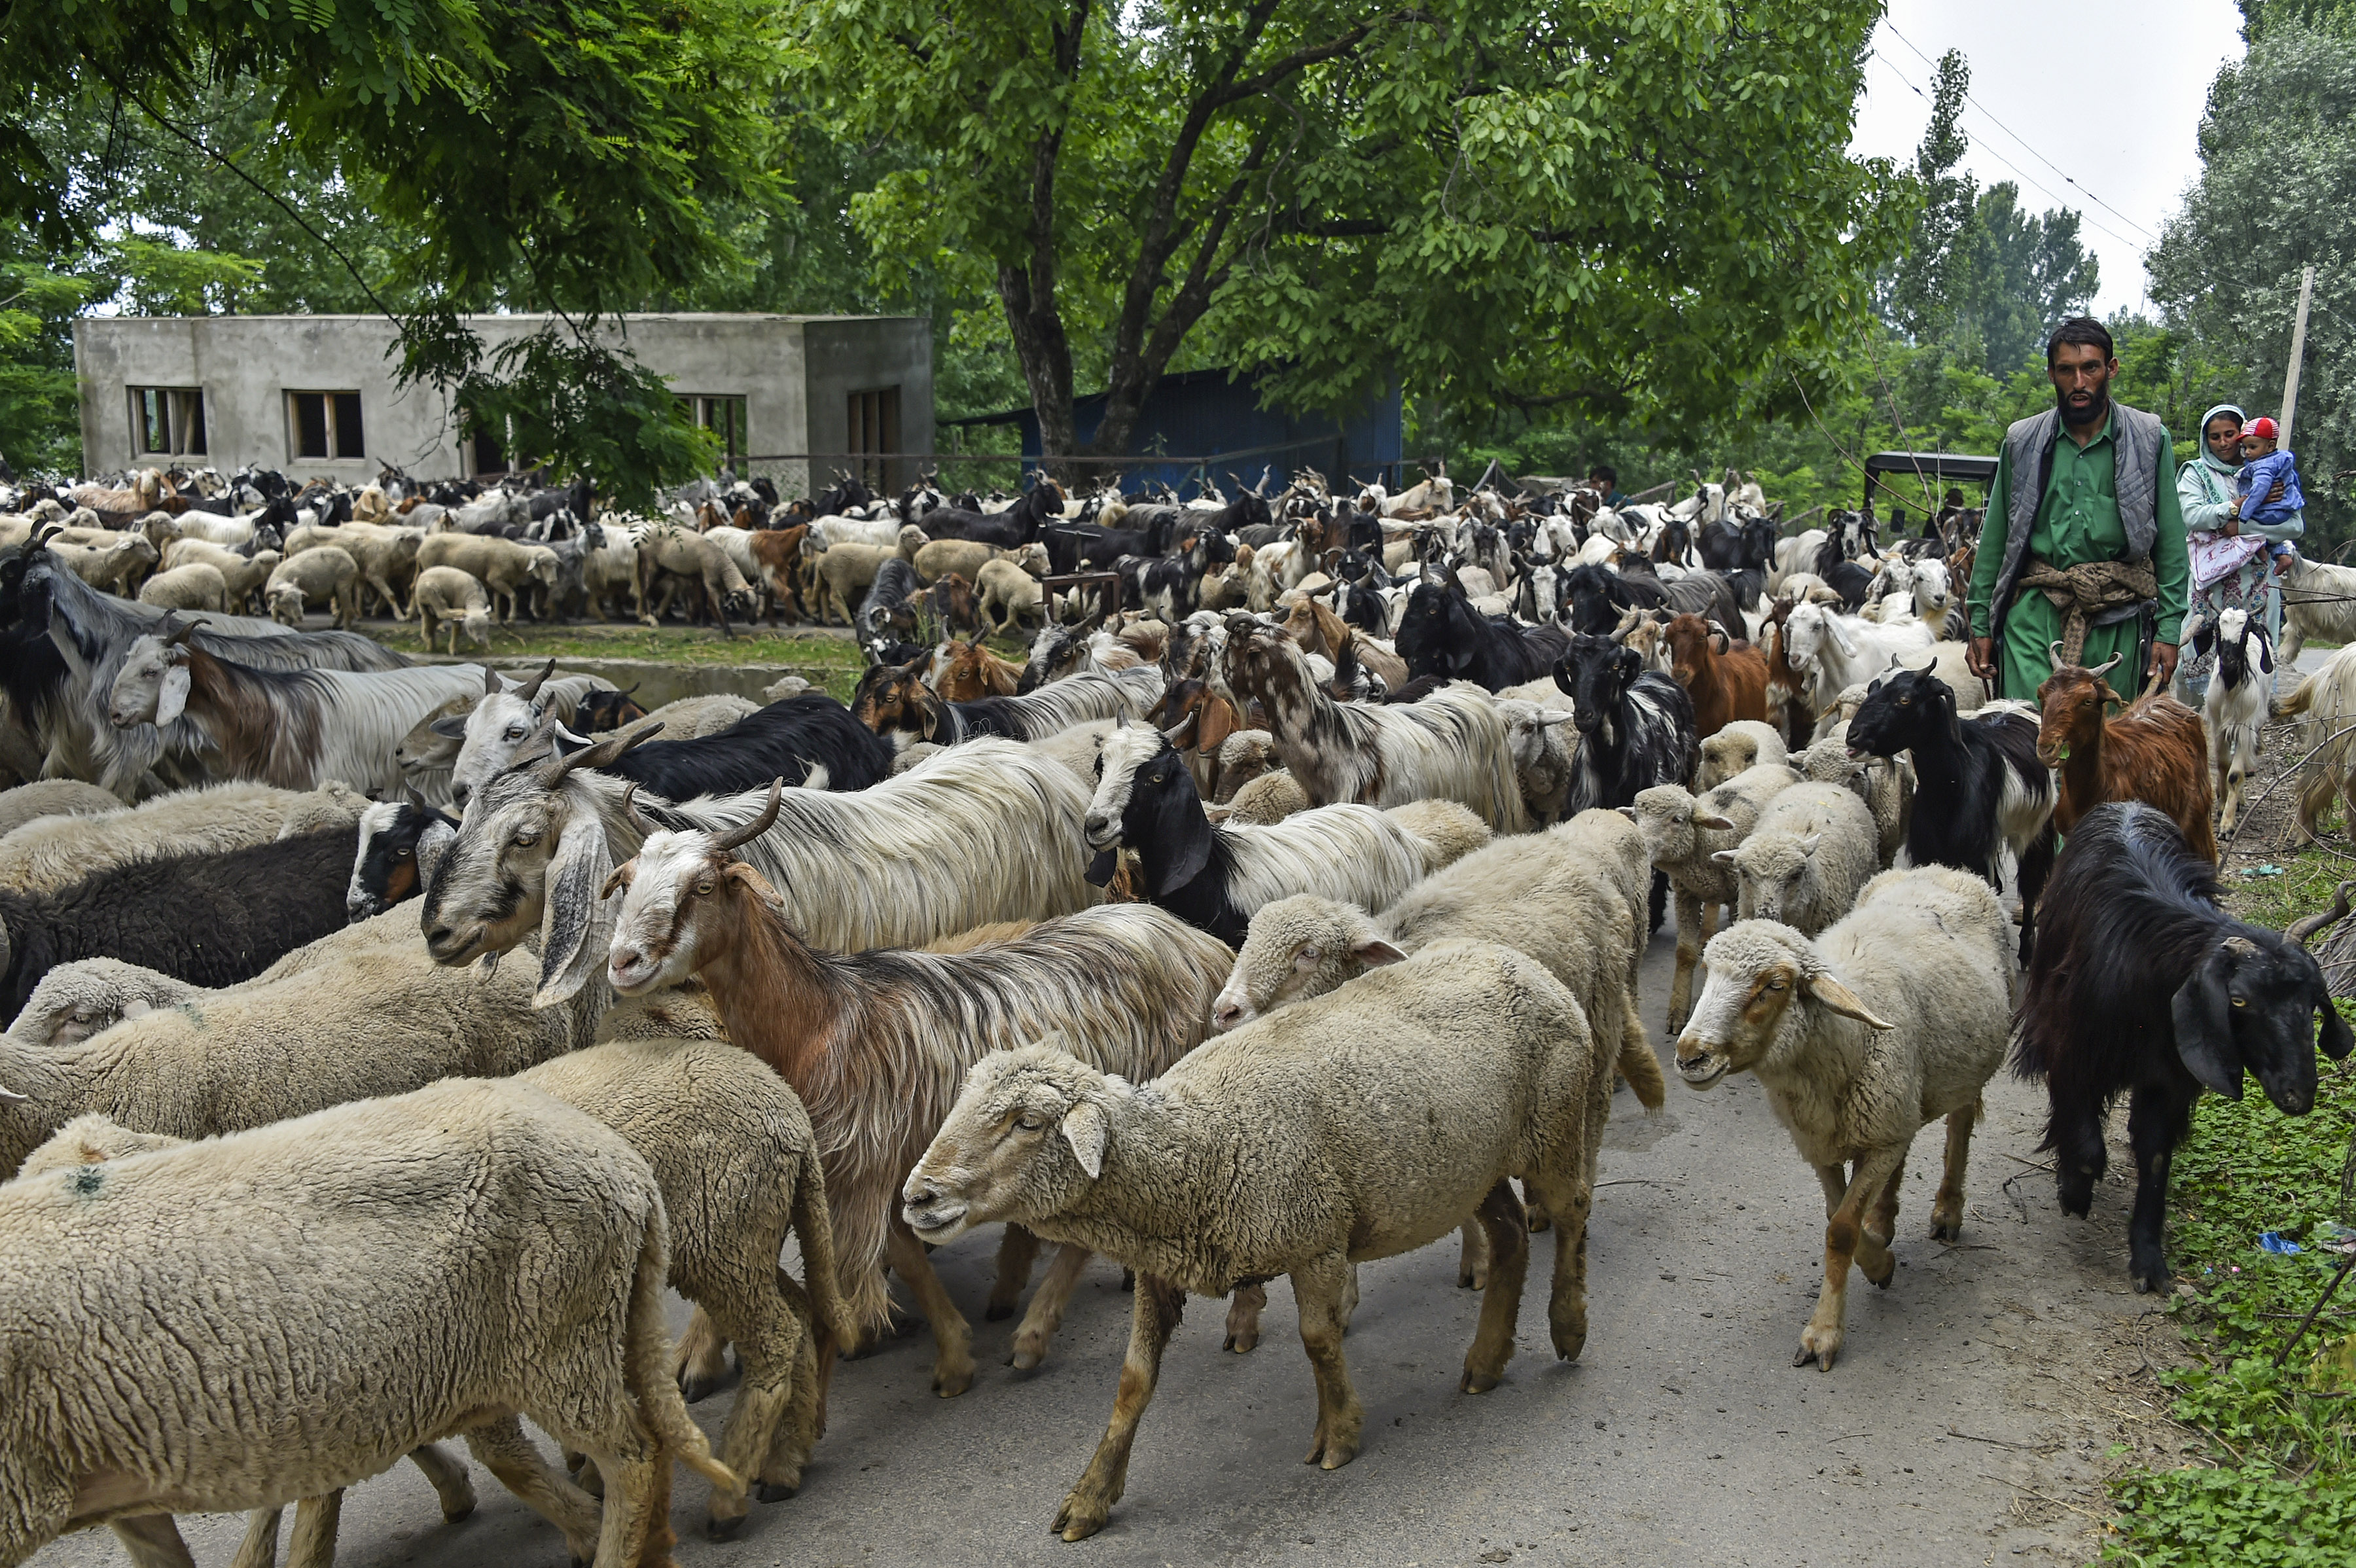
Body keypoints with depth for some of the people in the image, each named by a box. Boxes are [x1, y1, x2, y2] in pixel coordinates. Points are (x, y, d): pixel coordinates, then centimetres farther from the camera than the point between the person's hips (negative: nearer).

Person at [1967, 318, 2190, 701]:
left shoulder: (2149, 439, 6)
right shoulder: (2023, 442, 9)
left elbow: (2171, 542, 6)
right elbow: (1994, 539, 12)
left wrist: (2168, 627, -1)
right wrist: (1980, 625, 9)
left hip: (2116, 617, 0)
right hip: (2035, 609, 0)